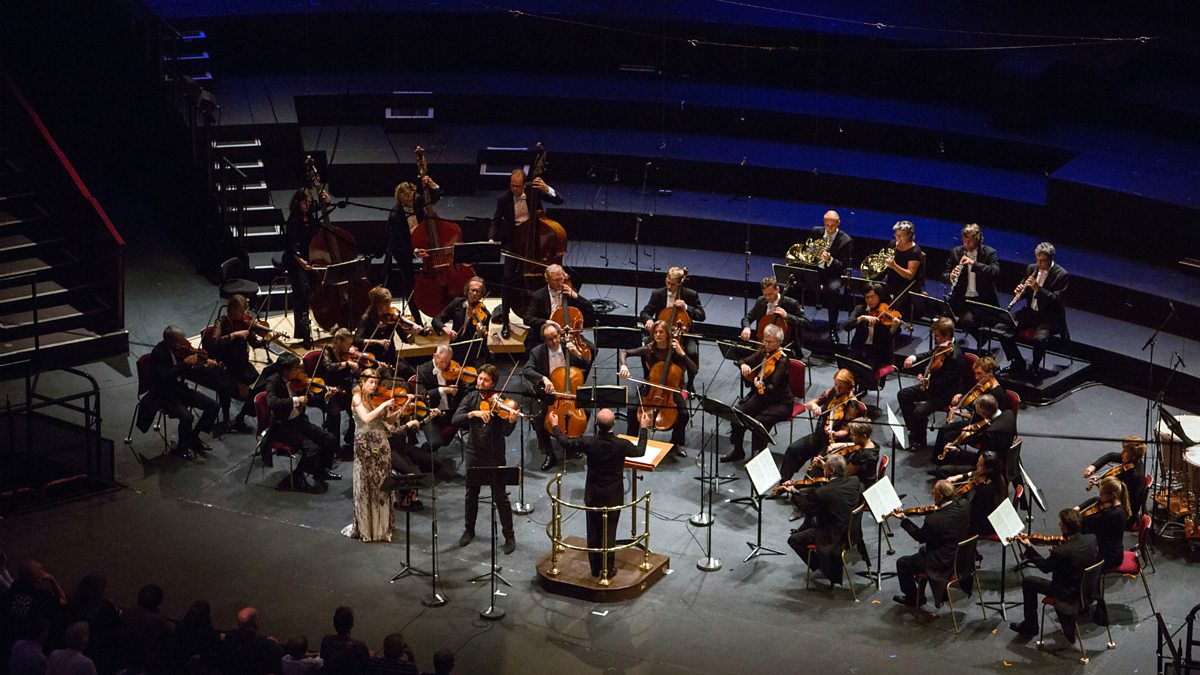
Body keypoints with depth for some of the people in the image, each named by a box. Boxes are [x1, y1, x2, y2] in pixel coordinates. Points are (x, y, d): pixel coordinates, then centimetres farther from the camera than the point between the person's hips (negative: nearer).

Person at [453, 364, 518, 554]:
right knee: (471, 494, 15)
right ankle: (469, 530, 33)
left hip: (494, 455, -3)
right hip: (474, 453, 3)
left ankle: (509, 536, 11)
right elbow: (456, 419, -14)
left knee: (500, 496, 0)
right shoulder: (471, 398, 0)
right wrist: (473, 413, -30)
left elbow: (506, 432, -17)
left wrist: (512, 421, -38)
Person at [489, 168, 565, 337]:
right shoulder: (504, 200, -7)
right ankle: (505, 321, -8)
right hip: (512, 240, -1)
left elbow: (559, 201, -6)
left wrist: (546, 189, -24)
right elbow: (496, 222, 0)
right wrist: (492, 239, -17)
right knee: (508, 277, -15)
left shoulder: (533, 192, -6)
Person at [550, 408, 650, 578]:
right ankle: (608, 570, 19)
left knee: (593, 532, 15)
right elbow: (640, 451, 1)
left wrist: (555, 425, 17)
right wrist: (644, 428, 14)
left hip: (593, 496, 1)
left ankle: (595, 569, 27)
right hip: (613, 496, -1)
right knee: (609, 532, 10)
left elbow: (566, 442, 0)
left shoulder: (588, 443, -18)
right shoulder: (622, 445, -21)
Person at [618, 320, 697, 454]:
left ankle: (676, 443, 0)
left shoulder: (675, 351, -8)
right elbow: (623, 352, -6)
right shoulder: (648, 350, -6)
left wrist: (682, 353, -26)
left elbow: (693, 370, -16)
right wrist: (624, 365, -27)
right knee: (632, 410, -24)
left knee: (683, 414, -26)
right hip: (650, 389, 1)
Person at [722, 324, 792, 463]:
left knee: (760, 420, -32)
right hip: (761, 396, 7)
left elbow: (773, 387, -27)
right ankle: (737, 451, 2)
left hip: (780, 403, -7)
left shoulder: (782, 360, -18)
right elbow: (742, 361, 8)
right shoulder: (764, 353, 3)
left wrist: (763, 387, -49)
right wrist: (743, 365, -16)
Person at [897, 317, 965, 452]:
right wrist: (914, 357, -2)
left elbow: (943, 381, -29)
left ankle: (920, 440, 2)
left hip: (945, 394, -10)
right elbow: (929, 355, 16)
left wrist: (927, 382, -34)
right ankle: (913, 431, 20)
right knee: (902, 395, 11)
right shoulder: (940, 347, -2)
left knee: (919, 412, -26)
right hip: (932, 385, 10)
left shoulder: (954, 356, -30)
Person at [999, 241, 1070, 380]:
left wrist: (1038, 288, -26)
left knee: (1039, 339, -34)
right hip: (1030, 312, 6)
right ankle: (1018, 363, 7)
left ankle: (1035, 367, -6)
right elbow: (1024, 293, 16)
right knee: (1005, 333, -14)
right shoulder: (1031, 268, 7)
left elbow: (1057, 300, -18)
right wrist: (1020, 291, -9)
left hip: (1050, 316, -6)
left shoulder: (1062, 275, -11)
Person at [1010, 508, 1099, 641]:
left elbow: (1045, 567, -12)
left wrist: (1028, 546, -3)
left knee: (1028, 582, 10)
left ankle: (1030, 625, 26)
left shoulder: (1060, 552, -33)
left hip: (1071, 594, -6)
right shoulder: (1092, 539, -15)